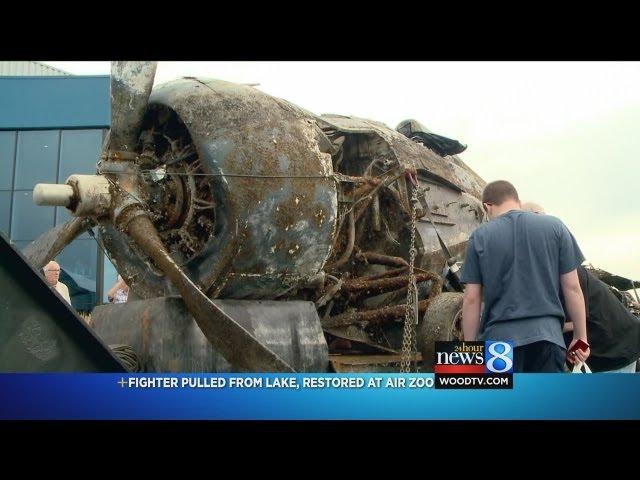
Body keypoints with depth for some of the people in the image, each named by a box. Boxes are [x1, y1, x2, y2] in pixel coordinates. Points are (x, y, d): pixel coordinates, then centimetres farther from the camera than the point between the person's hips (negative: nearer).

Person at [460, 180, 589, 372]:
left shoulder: (480, 236, 2)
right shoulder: (555, 226, 5)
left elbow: (471, 298, 1)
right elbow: (572, 288, 3)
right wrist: (580, 336, 12)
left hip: (499, 337, -1)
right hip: (546, 335, 1)